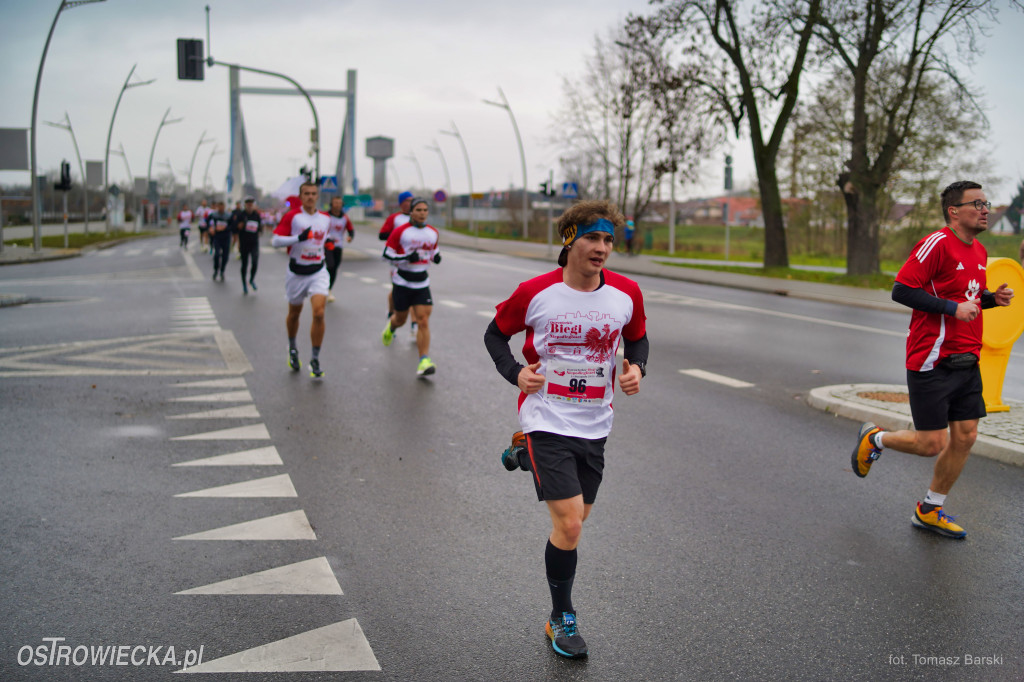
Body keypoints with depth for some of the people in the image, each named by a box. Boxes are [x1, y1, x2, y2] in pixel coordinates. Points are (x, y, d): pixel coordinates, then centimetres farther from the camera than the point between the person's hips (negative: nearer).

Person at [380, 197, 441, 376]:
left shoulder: (433, 233, 7)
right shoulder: (400, 232, -8)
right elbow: (387, 254, -7)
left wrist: (436, 256, -1)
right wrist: (407, 257, -22)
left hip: (422, 283, 2)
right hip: (402, 282, -2)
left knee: (423, 321, -10)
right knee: (401, 318, 13)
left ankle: (424, 361, -14)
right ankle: (390, 326, 52)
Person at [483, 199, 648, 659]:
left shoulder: (626, 294, -2)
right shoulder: (535, 293, -10)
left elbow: (638, 338, 16)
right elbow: (495, 333, 5)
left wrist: (636, 367, -5)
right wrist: (515, 372, -12)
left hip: (594, 426, 5)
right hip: (546, 420, -4)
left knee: (577, 519, 15)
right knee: (569, 525, -10)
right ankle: (561, 620, 11)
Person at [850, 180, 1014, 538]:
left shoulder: (979, 251, 14)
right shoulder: (938, 243, -14)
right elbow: (901, 290, -19)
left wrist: (993, 298, 7)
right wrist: (953, 307, -23)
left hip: (966, 361, 8)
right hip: (932, 362, -8)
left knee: (965, 437, 6)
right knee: (932, 444, -5)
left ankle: (930, 511, 21)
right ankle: (873, 439, 24)